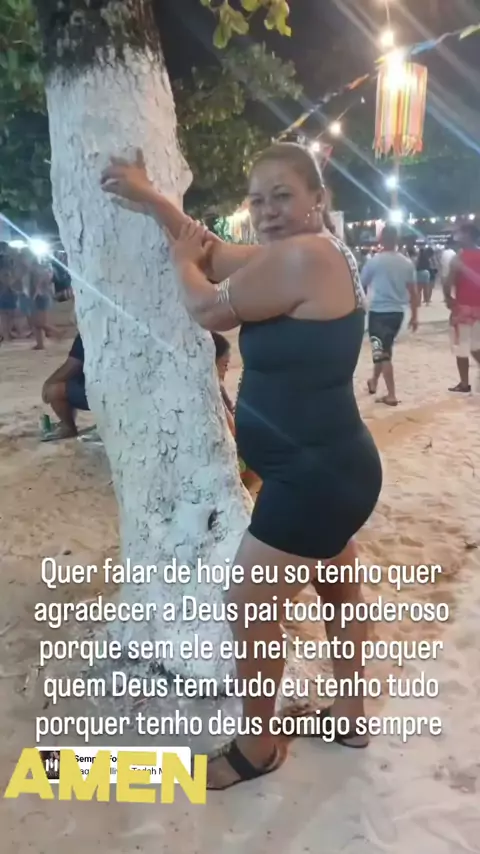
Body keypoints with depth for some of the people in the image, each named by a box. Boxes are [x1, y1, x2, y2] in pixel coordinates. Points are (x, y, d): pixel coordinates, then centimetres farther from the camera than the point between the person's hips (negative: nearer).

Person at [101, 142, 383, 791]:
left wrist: (180, 259, 6)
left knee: (250, 611, 5)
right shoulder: (304, 255, 8)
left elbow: (209, 309, -13)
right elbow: (216, 254, 15)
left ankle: (257, 748, 28)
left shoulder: (303, 256, -23)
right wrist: (149, 197, 12)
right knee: (338, 590, 23)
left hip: (315, 478, -11)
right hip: (332, 467, 11)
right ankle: (350, 717, 44)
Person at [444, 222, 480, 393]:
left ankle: (464, 384, 11)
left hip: (462, 307, -7)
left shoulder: (459, 258, -14)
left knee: (461, 348, 4)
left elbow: (448, 284, -17)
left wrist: (449, 299, 0)